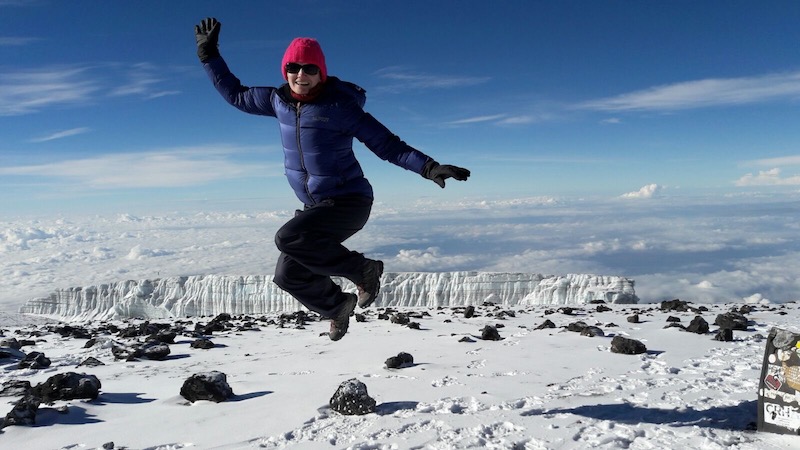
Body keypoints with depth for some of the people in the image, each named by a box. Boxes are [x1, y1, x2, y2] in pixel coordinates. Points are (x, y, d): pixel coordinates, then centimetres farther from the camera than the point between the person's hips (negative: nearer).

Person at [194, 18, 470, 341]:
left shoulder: (340, 105, -16)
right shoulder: (279, 100, 0)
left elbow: (388, 145, -15)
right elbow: (235, 94, 17)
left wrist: (429, 168, -26)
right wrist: (209, 55, 11)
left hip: (349, 202, -7)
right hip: (313, 206, 7)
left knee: (288, 238, -29)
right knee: (288, 275, 10)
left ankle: (364, 269, -8)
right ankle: (337, 305, 40)